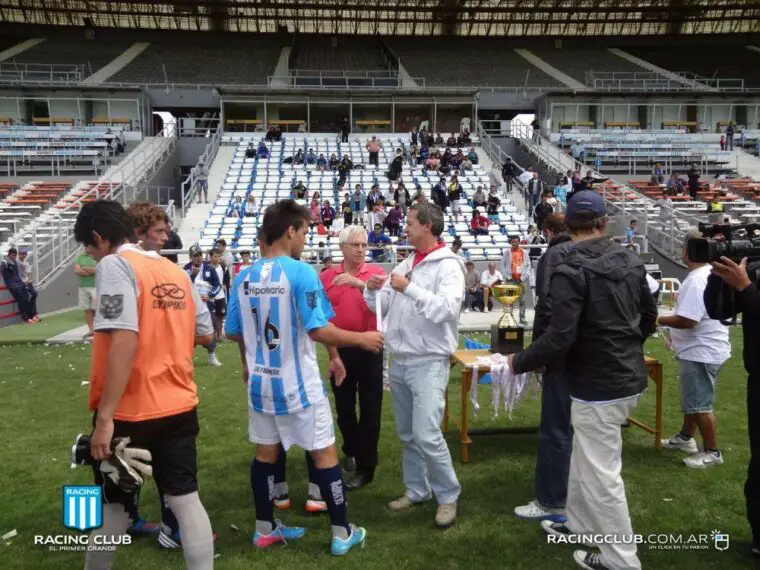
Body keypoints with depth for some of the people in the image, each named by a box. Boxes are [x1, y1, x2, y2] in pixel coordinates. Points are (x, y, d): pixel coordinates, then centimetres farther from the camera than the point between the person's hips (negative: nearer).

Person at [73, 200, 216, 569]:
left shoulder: (114, 265, -11)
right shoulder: (175, 271, 9)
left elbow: (124, 340, -23)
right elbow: (204, 334, 12)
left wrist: (104, 416, -23)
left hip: (128, 411, -5)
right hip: (179, 406, 5)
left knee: (112, 505, 15)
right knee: (186, 499, 10)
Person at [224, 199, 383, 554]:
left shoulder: (243, 278, 1)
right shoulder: (301, 273, -17)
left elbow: (234, 332, 9)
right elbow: (319, 330, -21)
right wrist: (362, 339, -7)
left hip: (260, 383, 6)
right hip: (298, 385, -6)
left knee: (265, 453, 17)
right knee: (325, 454, 6)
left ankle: (265, 529, 29)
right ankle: (342, 534, 16)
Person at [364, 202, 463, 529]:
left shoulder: (448, 265, -10)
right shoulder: (404, 265, 12)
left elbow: (446, 309, -24)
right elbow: (381, 308, 14)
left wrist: (409, 288, -22)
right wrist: (373, 291, -6)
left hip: (428, 363, -7)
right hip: (398, 362, 8)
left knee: (427, 435, -11)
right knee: (407, 435, 15)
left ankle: (448, 495, 9)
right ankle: (417, 490, 30)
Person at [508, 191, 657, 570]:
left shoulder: (570, 271, -19)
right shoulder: (631, 261, 5)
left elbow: (558, 339, -25)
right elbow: (649, 319, 14)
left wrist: (519, 362, -8)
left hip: (598, 387, -8)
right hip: (630, 378, 9)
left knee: (601, 475, 5)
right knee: (585, 458, 24)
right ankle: (580, 523, 40)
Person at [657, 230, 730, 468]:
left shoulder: (696, 280, -25)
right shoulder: (710, 273, 9)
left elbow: (687, 320, -30)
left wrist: (659, 320, -15)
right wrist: (675, 333, 16)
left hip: (701, 352, -11)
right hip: (700, 349, 11)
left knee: (700, 404, 0)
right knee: (693, 399, 22)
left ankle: (712, 452, 12)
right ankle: (686, 437, 36)